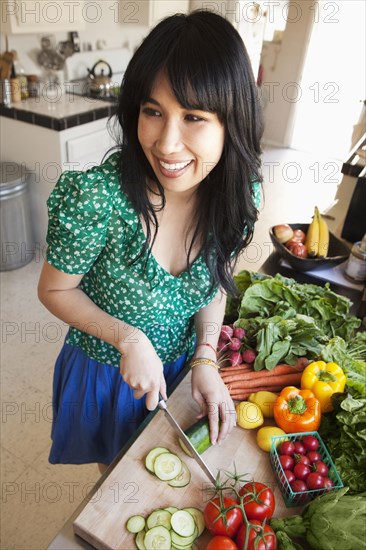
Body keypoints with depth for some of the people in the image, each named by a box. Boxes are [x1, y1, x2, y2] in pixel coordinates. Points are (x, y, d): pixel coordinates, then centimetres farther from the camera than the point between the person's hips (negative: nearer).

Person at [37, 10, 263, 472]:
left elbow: (216, 278, -5)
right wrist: (128, 339, -28)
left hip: (183, 363, 3)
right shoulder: (95, 197, -34)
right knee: (116, 462, 30)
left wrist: (205, 360, -15)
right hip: (106, 368, -3)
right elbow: (55, 290, -18)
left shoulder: (239, 191, -21)